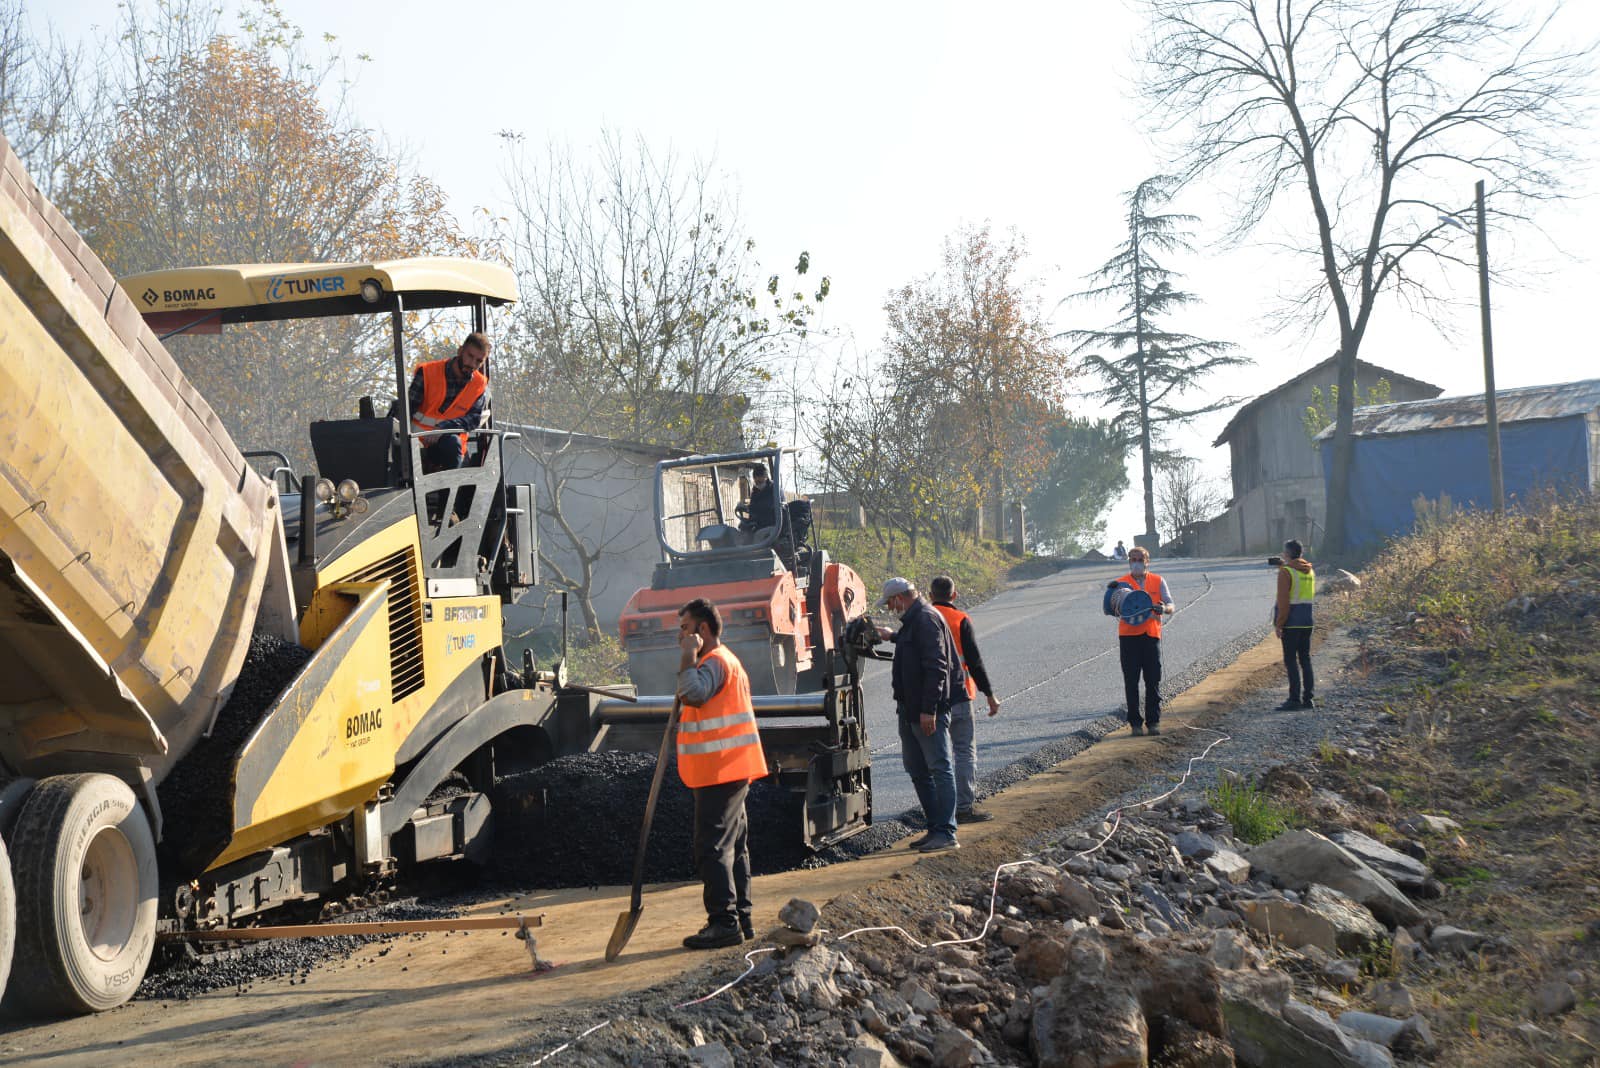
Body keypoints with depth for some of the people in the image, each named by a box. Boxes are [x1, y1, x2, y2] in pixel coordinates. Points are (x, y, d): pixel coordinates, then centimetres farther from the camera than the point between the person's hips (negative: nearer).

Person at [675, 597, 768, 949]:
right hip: (729, 771, 11)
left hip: (721, 772, -11)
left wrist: (689, 655, -21)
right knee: (733, 846, 13)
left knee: (712, 847, -11)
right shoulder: (723, 660, 21)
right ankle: (740, 918, 18)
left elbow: (692, 693, -31)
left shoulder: (715, 661, -13)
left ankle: (724, 922, -12)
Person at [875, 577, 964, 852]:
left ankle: (946, 833, -12)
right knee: (917, 770, 14)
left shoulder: (926, 619, -15)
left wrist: (929, 709, -26)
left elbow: (936, 667, -23)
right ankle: (936, 828, 20)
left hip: (928, 712, -11)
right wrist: (893, 637, 52)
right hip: (910, 710, 11)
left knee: (939, 768, -10)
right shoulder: (914, 620, 17)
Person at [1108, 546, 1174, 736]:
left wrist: (1163, 608, -18)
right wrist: (1112, 591, -19)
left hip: (1151, 634, 1)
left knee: (1153, 681, 0)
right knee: (1131, 681, 0)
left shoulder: (1158, 581, 11)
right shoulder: (1121, 583, 9)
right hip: (1128, 635, -1)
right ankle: (1135, 722, 5)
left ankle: (1153, 721, 6)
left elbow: (1170, 606, 5)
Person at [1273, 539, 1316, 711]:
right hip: (1308, 621, 7)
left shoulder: (1286, 572, -12)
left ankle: (1295, 699, -7)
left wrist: (1278, 624, -12)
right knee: (1305, 658, 12)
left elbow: (1283, 601, -17)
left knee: (1291, 660, -4)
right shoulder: (1310, 570, 10)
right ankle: (1309, 698, 12)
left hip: (1291, 622, -7)